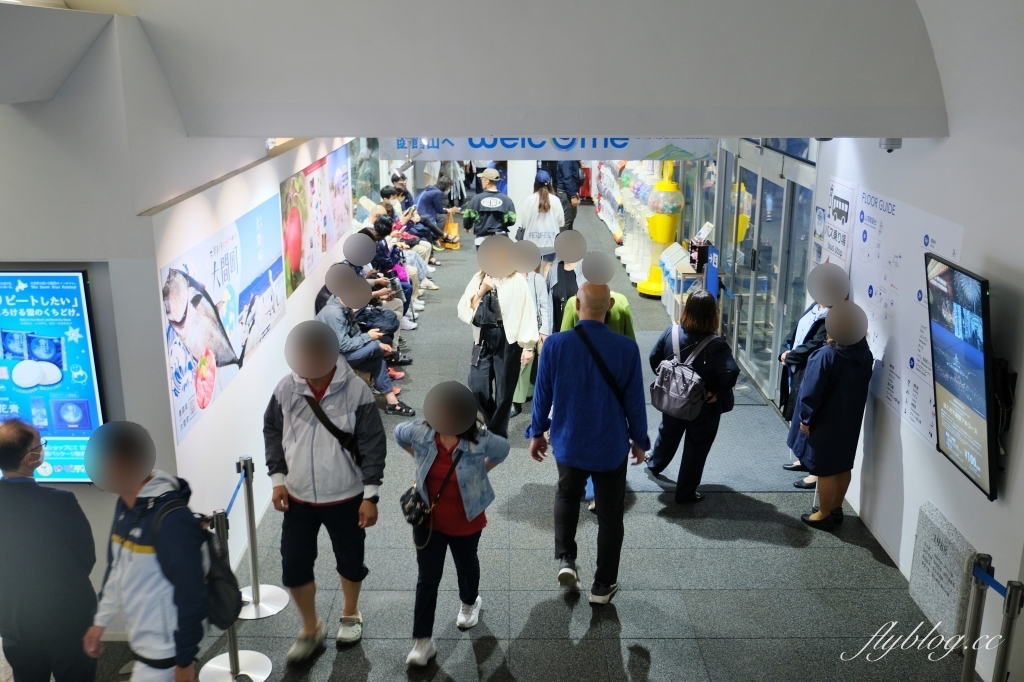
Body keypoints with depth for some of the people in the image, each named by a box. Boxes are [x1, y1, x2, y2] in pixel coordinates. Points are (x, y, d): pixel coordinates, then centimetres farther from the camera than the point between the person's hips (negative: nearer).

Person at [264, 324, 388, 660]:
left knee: (350, 560, 16)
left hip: (346, 498, -2)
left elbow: (373, 444, -12)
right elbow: (272, 431, 5)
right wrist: (277, 477, -1)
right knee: (294, 567, 6)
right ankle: (311, 628, 31)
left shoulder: (356, 391, -18)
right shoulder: (286, 388, -9)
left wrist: (370, 496, -12)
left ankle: (350, 614, 45)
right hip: (298, 498, 2)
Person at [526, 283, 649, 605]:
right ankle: (603, 585, 27)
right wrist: (640, 440, 8)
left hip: (568, 443, 1)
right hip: (611, 447, -1)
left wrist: (537, 432, 10)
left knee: (567, 494, 30)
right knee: (610, 515, 16)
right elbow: (635, 400, -8)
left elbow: (542, 394, -6)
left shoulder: (555, 344, -16)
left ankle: (566, 559, 19)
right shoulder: (626, 348, -17)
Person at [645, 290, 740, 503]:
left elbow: (654, 358, -3)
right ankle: (686, 492, 27)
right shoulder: (716, 345, -25)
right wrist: (718, 393, -20)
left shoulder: (671, 332, -13)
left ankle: (654, 465, 57)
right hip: (704, 407, -5)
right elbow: (731, 373, -35)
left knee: (668, 434, 31)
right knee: (696, 449, 14)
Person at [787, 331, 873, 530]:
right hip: (850, 420, 7)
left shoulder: (827, 355, -24)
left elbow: (812, 391, -20)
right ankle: (836, 509, 31)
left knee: (824, 469, 5)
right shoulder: (865, 355, -1)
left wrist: (805, 418, -10)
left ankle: (824, 515, 15)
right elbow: (861, 388, 9)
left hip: (825, 421, -7)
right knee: (843, 465, 18)